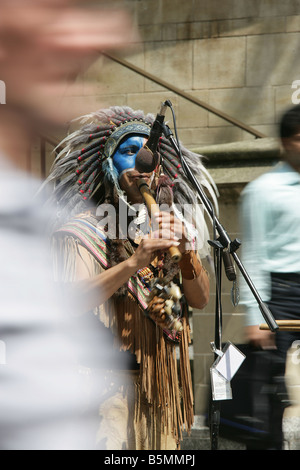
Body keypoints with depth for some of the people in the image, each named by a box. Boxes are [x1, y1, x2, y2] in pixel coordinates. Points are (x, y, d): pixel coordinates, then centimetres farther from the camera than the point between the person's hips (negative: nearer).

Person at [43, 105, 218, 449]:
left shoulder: (169, 224, 13)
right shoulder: (82, 227, -3)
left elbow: (200, 300, 6)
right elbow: (72, 300, -18)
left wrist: (184, 251, -11)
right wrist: (135, 262, -28)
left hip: (164, 379, 5)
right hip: (109, 380, -5)